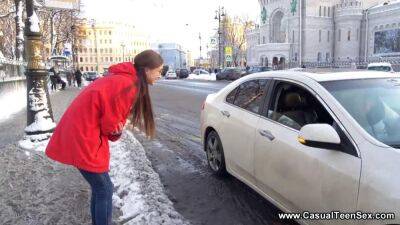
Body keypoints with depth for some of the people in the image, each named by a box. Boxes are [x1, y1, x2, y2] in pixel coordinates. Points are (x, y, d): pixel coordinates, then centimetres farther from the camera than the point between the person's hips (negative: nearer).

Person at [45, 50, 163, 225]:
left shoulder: (122, 78, 10)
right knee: (104, 190, 4)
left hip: (77, 133, 9)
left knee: (99, 187, 19)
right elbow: (111, 123, -16)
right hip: (82, 139, -9)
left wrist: (117, 128, -3)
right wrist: (118, 129, 4)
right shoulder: (129, 85, -21)